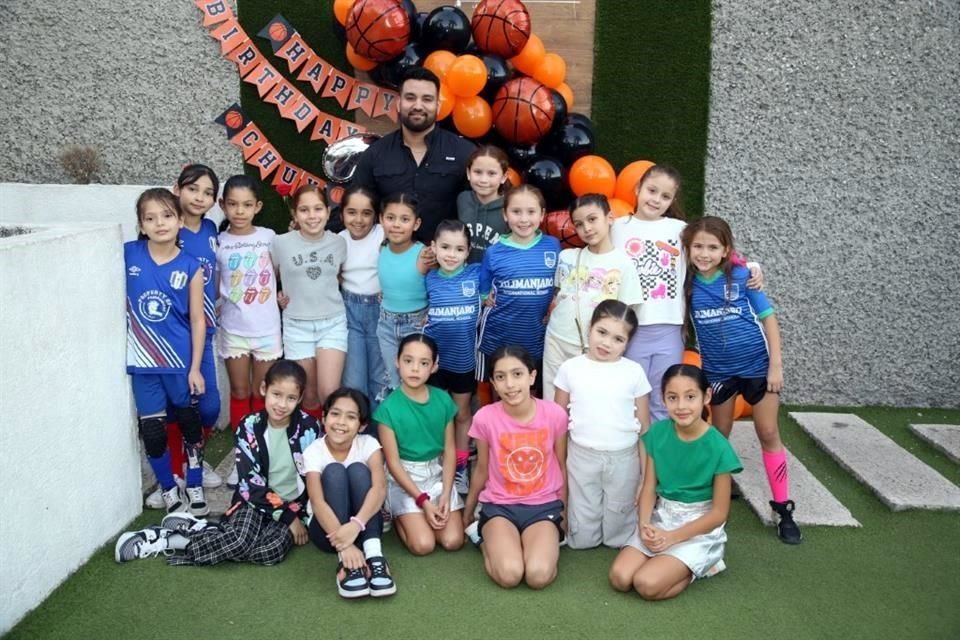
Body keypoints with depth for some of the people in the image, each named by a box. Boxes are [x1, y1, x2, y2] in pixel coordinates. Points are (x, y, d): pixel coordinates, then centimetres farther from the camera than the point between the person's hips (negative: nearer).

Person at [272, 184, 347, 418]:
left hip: (333, 322, 0)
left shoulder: (339, 242, -1)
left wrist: (328, 292, 3)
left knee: (329, 393, -11)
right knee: (309, 395, 8)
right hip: (298, 325, 0)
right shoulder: (281, 243, -7)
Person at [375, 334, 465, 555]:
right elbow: (393, 461, -12)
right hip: (404, 479, -3)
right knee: (423, 545, -18)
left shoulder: (443, 400, -4)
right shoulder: (388, 407, -15)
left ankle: (409, 517, 16)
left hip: (438, 474, 4)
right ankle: (399, 518, 14)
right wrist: (423, 501, -16)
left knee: (453, 541, -11)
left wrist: (445, 494, -11)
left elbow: (449, 450, -1)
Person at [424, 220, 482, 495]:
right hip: (434, 357, 1)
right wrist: (423, 320, -5)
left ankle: (460, 468, 31)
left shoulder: (476, 274, -11)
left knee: (462, 414, 16)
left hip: (464, 358, -1)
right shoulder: (429, 279, -4)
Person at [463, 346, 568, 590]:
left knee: (539, 576, -25)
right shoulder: (485, 418, -12)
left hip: (544, 506, 0)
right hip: (499, 506, 0)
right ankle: (487, 540, 8)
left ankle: (549, 539, 8)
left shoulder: (555, 414, -11)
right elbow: (482, 470, 5)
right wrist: (467, 514, 18)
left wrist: (565, 512, 15)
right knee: (508, 575, -24)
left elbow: (562, 466, 5)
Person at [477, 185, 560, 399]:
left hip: (538, 339, 1)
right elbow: (483, 295, 4)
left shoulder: (552, 246, -4)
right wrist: (488, 300, -14)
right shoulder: (494, 252, -7)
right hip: (498, 339, -1)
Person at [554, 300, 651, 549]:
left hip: (624, 458, 0)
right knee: (582, 538, 9)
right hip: (582, 457, 0)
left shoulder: (634, 372, -4)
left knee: (618, 536, 12)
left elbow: (644, 426, 2)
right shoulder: (570, 368, -4)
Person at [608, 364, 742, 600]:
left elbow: (719, 513, -11)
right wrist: (644, 525, -19)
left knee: (647, 584, -23)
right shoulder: (658, 433, -5)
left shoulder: (718, 448, -17)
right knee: (619, 578, -15)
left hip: (700, 528, -4)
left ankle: (700, 565, 5)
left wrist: (673, 537, -16)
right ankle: (682, 564, 8)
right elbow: (649, 488, 0)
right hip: (660, 518, 4)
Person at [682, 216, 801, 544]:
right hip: (717, 371, 2)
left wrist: (776, 364, -10)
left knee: (769, 435, 4)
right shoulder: (687, 284, -6)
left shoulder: (741, 276, -11)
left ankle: (783, 508, 13)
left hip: (757, 365, -2)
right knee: (719, 437, 14)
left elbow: (768, 318, -7)